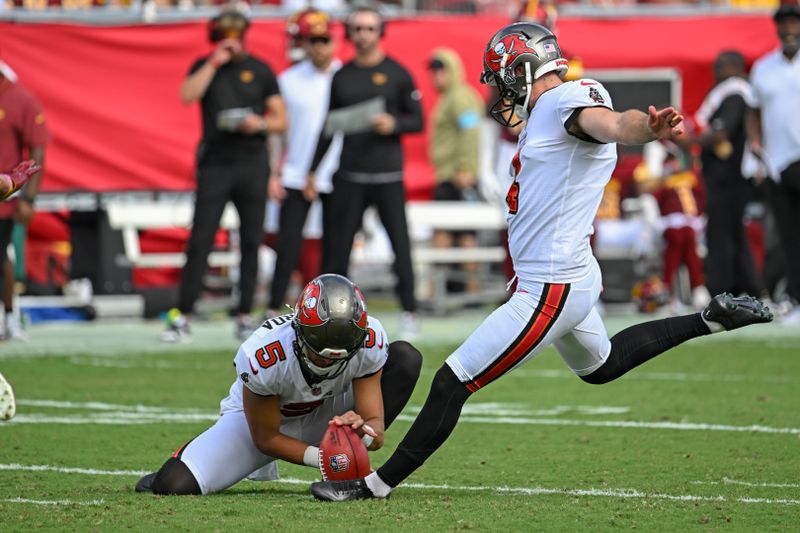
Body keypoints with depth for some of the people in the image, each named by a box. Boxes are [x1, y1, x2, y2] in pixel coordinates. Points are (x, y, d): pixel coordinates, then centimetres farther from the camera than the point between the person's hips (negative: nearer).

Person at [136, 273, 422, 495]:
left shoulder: (369, 340, -29)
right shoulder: (262, 356, -36)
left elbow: (376, 429, -26)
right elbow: (266, 438, -21)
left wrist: (362, 431, -50)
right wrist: (320, 457, -35)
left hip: (325, 415, 3)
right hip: (260, 419, -3)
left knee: (406, 358, -20)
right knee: (175, 485, -25)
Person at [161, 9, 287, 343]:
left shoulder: (260, 70, 9)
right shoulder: (205, 67, 9)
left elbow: (281, 120, 10)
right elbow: (187, 95, -11)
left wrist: (261, 124, -10)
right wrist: (215, 62, -11)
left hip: (252, 164, 1)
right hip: (214, 163, -1)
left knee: (251, 243, 2)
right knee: (200, 241, -6)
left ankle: (244, 317, 8)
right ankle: (181, 318, -5)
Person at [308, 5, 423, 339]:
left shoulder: (396, 73, 2)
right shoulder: (341, 77, 12)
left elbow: (417, 120, 3)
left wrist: (393, 124, -17)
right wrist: (313, 171, 15)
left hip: (388, 176, -3)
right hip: (350, 176, 3)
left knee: (400, 245, -5)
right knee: (339, 246, 1)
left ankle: (409, 314, 2)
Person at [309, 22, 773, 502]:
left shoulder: (571, 99, -17)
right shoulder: (545, 114, 13)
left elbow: (614, 124, -38)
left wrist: (651, 128, -59)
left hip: (552, 290, -11)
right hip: (576, 279, 11)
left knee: (453, 383, -7)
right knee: (601, 365, 36)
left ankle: (377, 484, 1)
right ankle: (711, 319, 36)